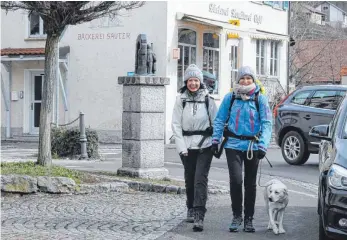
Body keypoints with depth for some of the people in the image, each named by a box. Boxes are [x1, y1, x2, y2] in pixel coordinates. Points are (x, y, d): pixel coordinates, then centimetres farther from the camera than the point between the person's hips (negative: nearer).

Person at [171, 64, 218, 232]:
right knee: (189, 179, 13)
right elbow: (176, 125, 1)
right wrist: (181, 147, -6)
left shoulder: (208, 100, 0)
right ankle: (191, 209, 33)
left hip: (204, 145, -2)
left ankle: (199, 216, -15)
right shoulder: (181, 100, 2)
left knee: (200, 179, -12)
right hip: (187, 146, 2)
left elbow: (216, 122, 3)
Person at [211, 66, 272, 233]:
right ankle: (236, 216, 2)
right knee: (236, 180, -14)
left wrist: (263, 145, -14)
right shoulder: (230, 98, 1)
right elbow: (219, 120, 5)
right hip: (233, 145, -1)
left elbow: (267, 123, -4)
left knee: (250, 183, 9)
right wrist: (215, 141, -1)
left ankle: (249, 219, 20)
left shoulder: (260, 99, -1)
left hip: (252, 146, 1)